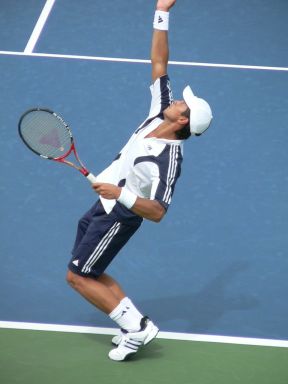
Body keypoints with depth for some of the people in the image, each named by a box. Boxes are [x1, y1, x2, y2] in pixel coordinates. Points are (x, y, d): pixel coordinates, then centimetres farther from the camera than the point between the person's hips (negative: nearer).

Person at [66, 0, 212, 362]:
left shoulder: (169, 159, -29)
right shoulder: (159, 113, -9)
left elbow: (157, 212, -32)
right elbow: (158, 62, -3)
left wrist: (122, 195, -45)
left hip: (118, 216, -9)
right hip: (105, 206, 9)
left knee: (77, 275, -1)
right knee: (88, 273, 16)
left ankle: (136, 326, -1)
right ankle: (134, 324, 15)